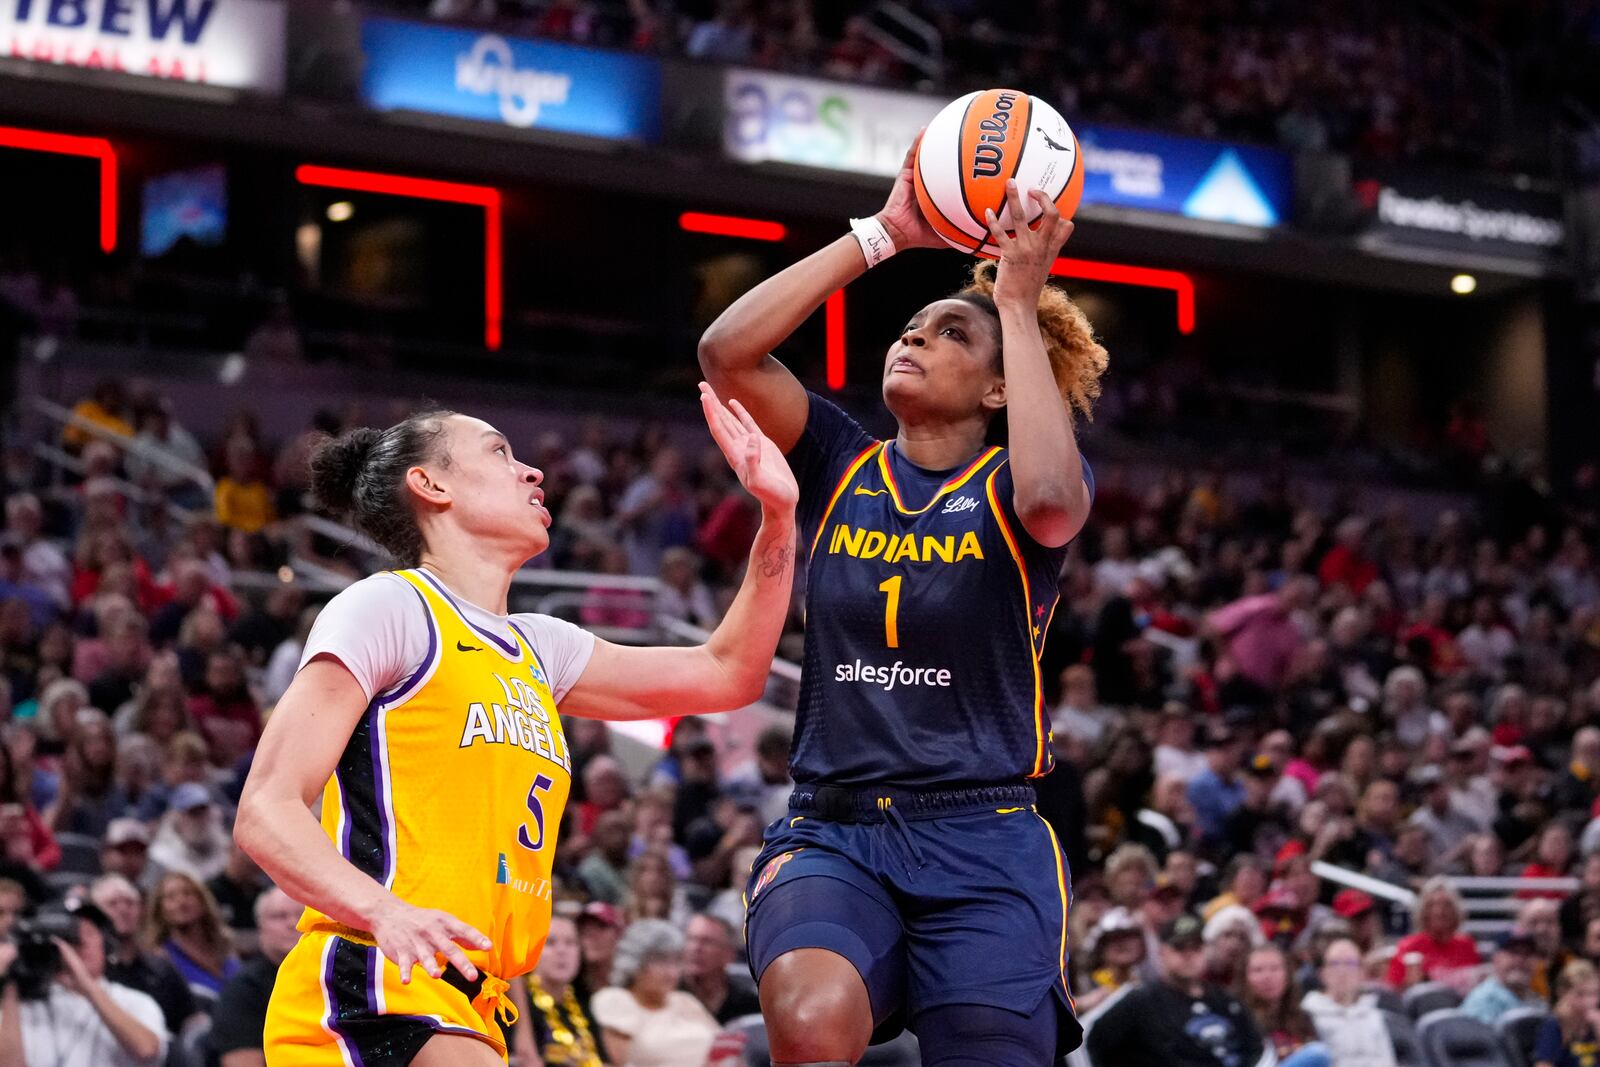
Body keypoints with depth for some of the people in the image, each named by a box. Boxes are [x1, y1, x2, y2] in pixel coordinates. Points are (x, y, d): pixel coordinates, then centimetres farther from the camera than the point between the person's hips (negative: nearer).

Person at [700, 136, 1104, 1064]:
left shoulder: (1010, 483, 3)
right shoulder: (841, 465, 11)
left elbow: (1048, 499, -23)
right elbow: (728, 351, -5)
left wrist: (1021, 301, -15)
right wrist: (882, 235, -4)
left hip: (983, 846, -1)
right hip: (830, 834, 1)